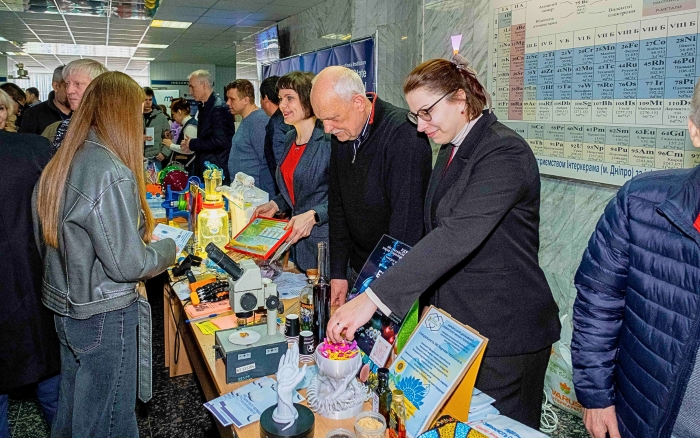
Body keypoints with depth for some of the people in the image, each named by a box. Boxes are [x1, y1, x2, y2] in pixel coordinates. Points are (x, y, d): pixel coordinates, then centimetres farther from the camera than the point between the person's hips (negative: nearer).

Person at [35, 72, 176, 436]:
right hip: (105, 317, -8)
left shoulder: (59, 166, 3)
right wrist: (168, 248, -5)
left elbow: (54, 238, 12)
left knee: (72, 409, 25)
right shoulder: (113, 176, -24)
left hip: (65, 309, 8)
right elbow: (128, 265, -23)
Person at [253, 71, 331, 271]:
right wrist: (275, 204, 8)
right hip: (297, 238, 8)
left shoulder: (328, 139, -16)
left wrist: (312, 216, -28)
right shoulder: (291, 138, 11)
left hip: (324, 240, -8)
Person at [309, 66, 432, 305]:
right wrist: (338, 273, 5)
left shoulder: (404, 135, -22)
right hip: (358, 268, 7)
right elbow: (337, 206, 8)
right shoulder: (341, 133, 2)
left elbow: (407, 218, -26)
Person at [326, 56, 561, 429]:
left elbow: (456, 236, -33)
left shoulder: (505, 154, -20)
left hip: (504, 333, -8)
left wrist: (372, 299, -37)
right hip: (457, 324, 8)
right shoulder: (453, 150, 9)